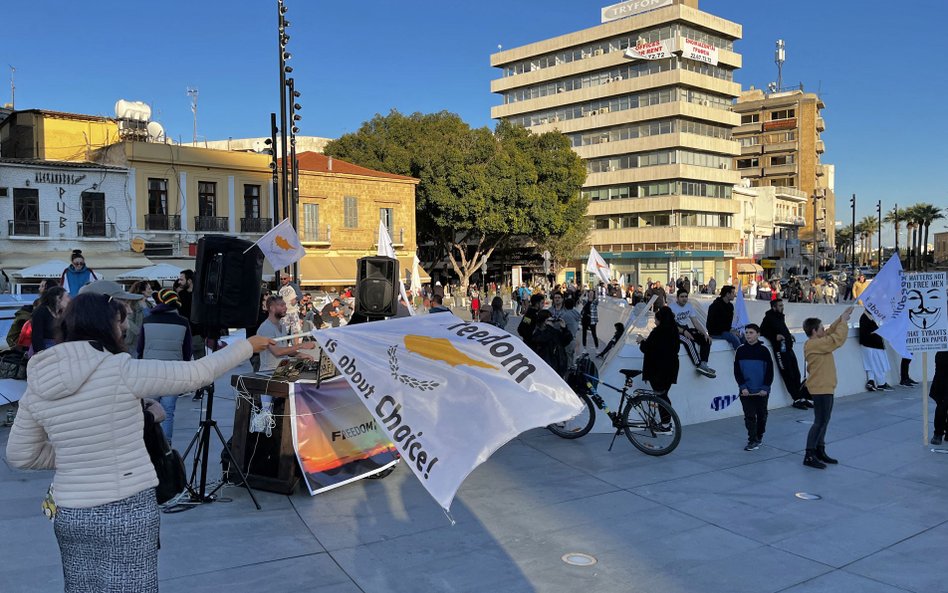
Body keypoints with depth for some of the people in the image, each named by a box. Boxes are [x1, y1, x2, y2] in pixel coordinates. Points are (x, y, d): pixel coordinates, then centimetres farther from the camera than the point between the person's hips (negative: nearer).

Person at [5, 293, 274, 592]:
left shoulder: (37, 387, 0)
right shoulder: (121, 370, -15)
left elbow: (19, 456, 9)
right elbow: (197, 374, -9)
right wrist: (248, 345, 3)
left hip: (70, 514, 5)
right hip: (127, 510, -5)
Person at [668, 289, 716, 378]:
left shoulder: (689, 306, 10)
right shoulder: (671, 307, -9)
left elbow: (696, 322, 7)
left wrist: (705, 333, -8)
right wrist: (683, 331, -31)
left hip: (686, 329, 7)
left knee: (706, 339, -16)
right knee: (689, 341, -37)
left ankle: (704, 363, -28)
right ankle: (699, 365, -40)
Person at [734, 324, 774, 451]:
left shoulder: (763, 350, -3)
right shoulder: (740, 350, 1)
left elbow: (769, 371, -2)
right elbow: (737, 371, 1)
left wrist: (765, 388, -9)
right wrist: (742, 387, -8)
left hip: (762, 390, 0)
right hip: (746, 390, 0)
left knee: (761, 415, 12)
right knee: (749, 416, -2)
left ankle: (759, 436, 29)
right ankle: (752, 441, 1)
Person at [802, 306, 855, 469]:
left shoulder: (815, 342, 9)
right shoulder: (815, 344, -21)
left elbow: (831, 332, 19)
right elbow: (837, 339, -22)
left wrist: (841, 319, 8)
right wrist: (844, 321, -9)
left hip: (824, 387, 11)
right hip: (821, 388, -11)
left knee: (823, 421, 16)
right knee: (820, 422, -8)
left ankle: (820, 451, 23)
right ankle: (809, 456, -6)